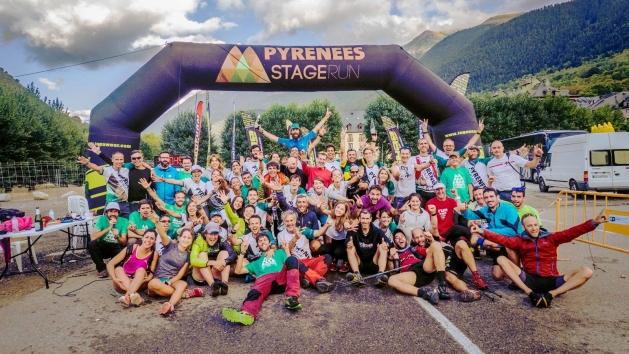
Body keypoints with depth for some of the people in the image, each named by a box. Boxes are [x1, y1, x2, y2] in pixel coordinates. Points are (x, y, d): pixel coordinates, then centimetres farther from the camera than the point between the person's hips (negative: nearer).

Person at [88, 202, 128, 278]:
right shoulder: (102, 219, -12)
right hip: (103, 247, 1)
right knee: (91, 244, -28)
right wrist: (108, 228, -30)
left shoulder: (124, 221, -12)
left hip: (116, 248, -1)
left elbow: (124, 243, -16)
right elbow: (92, 237, -24)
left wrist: (117, 237, -37)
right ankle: (102, 268, -8)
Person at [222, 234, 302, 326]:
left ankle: (292, 297, -46)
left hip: (281, 278, 0)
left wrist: (286, 249, 16)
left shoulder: (280, 253, 38)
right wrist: (242, 253, 28)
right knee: (255, 292, -37)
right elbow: (238, 271, 31)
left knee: (292, 259, -31)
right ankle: (246, 313, -71)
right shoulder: (257, 262, 41)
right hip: (263, 279, 0)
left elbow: (291, 263, 21)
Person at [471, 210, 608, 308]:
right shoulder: (520, 240, 9)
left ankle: (551, 294, -31)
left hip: (551, 280, 0)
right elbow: (503, 239, -5)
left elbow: (572, 232, -2)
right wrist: (482, 232, -19)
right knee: (502, 260, -16)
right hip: (529, 279, 0)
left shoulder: (551, 237, 10)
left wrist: (594, 222, -15)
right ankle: (530, 293, -31)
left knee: (586, 272, -17)